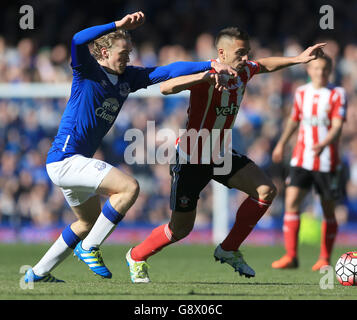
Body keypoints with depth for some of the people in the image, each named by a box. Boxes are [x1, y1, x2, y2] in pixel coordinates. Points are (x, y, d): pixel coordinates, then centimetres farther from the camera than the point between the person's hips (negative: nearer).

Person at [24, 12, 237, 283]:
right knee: (129, 187, -21)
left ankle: (38, 273, 30)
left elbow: (167, 72, 7)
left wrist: (211, 65, -1)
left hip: (75, 163, 10)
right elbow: (78, 41, -32)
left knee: (89, 222, 23)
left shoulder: (127, 77, 9)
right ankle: (89, 247, -11)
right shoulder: (87, 72, -11)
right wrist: (119, 25, -35)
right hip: (65, 160, -10)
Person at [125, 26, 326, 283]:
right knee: (181, 228, 1)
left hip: (220, 154, 7)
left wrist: (298, 59, 13)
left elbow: (264, 65, 21)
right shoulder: (207, 75, -26)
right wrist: (207, 75, -52)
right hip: (191, 159, -7)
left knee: (266, 190, -10)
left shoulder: (244, 71, -4)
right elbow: (166, 88, -42)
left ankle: (229, 250, 5)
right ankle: (137, 257, 30)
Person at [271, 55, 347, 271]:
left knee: (328, 211, 3)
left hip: (327, 161, -3)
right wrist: (282, 143, 26)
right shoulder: (302, 93, 9)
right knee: (292, 202, -12)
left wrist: (324, 144, -31)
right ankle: (291, 256, -11)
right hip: (301, 159, 3)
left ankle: (325, 258, 16)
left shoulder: (337, 94, -4)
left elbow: (337, 126, -14)